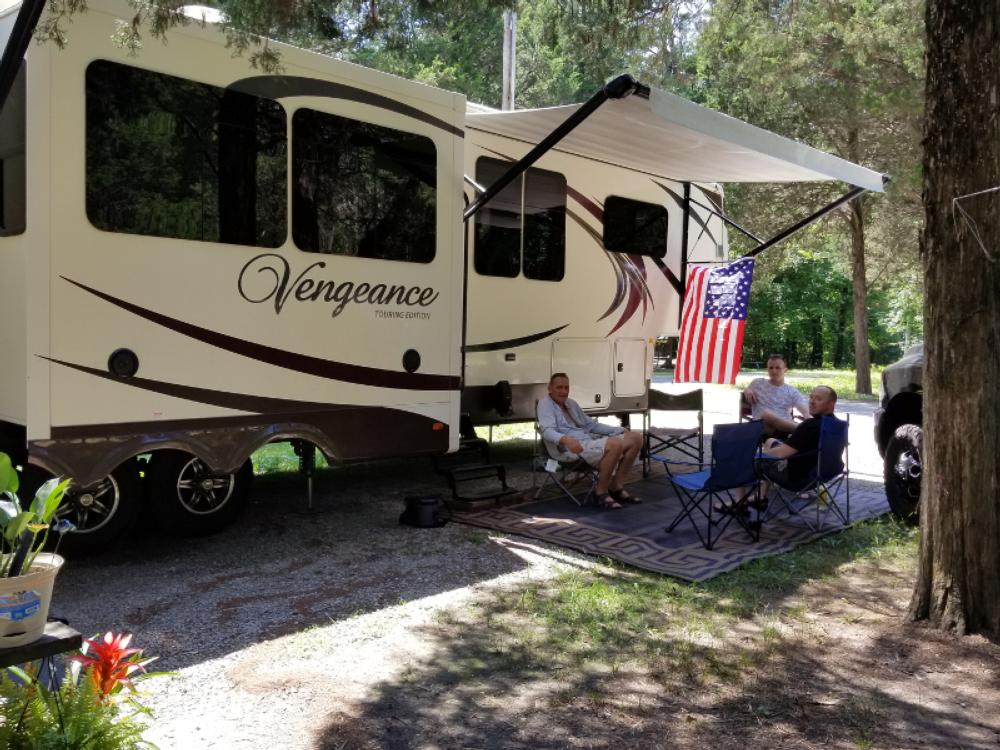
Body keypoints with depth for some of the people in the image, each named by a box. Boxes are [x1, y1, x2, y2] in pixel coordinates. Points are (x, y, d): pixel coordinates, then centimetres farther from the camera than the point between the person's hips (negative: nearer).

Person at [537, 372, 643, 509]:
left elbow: (591, 424, 30)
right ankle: (601, 492, -19)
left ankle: (616, 486, 0)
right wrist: (565, 439, -40)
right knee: (615, 444, -33)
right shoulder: (545, 404, -1)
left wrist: (621, 430, 20)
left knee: (636, 438, -1)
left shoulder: (571, 403, 25)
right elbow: (547, 431, -18)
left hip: (591, 441, 9)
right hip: (575, 447, -9)